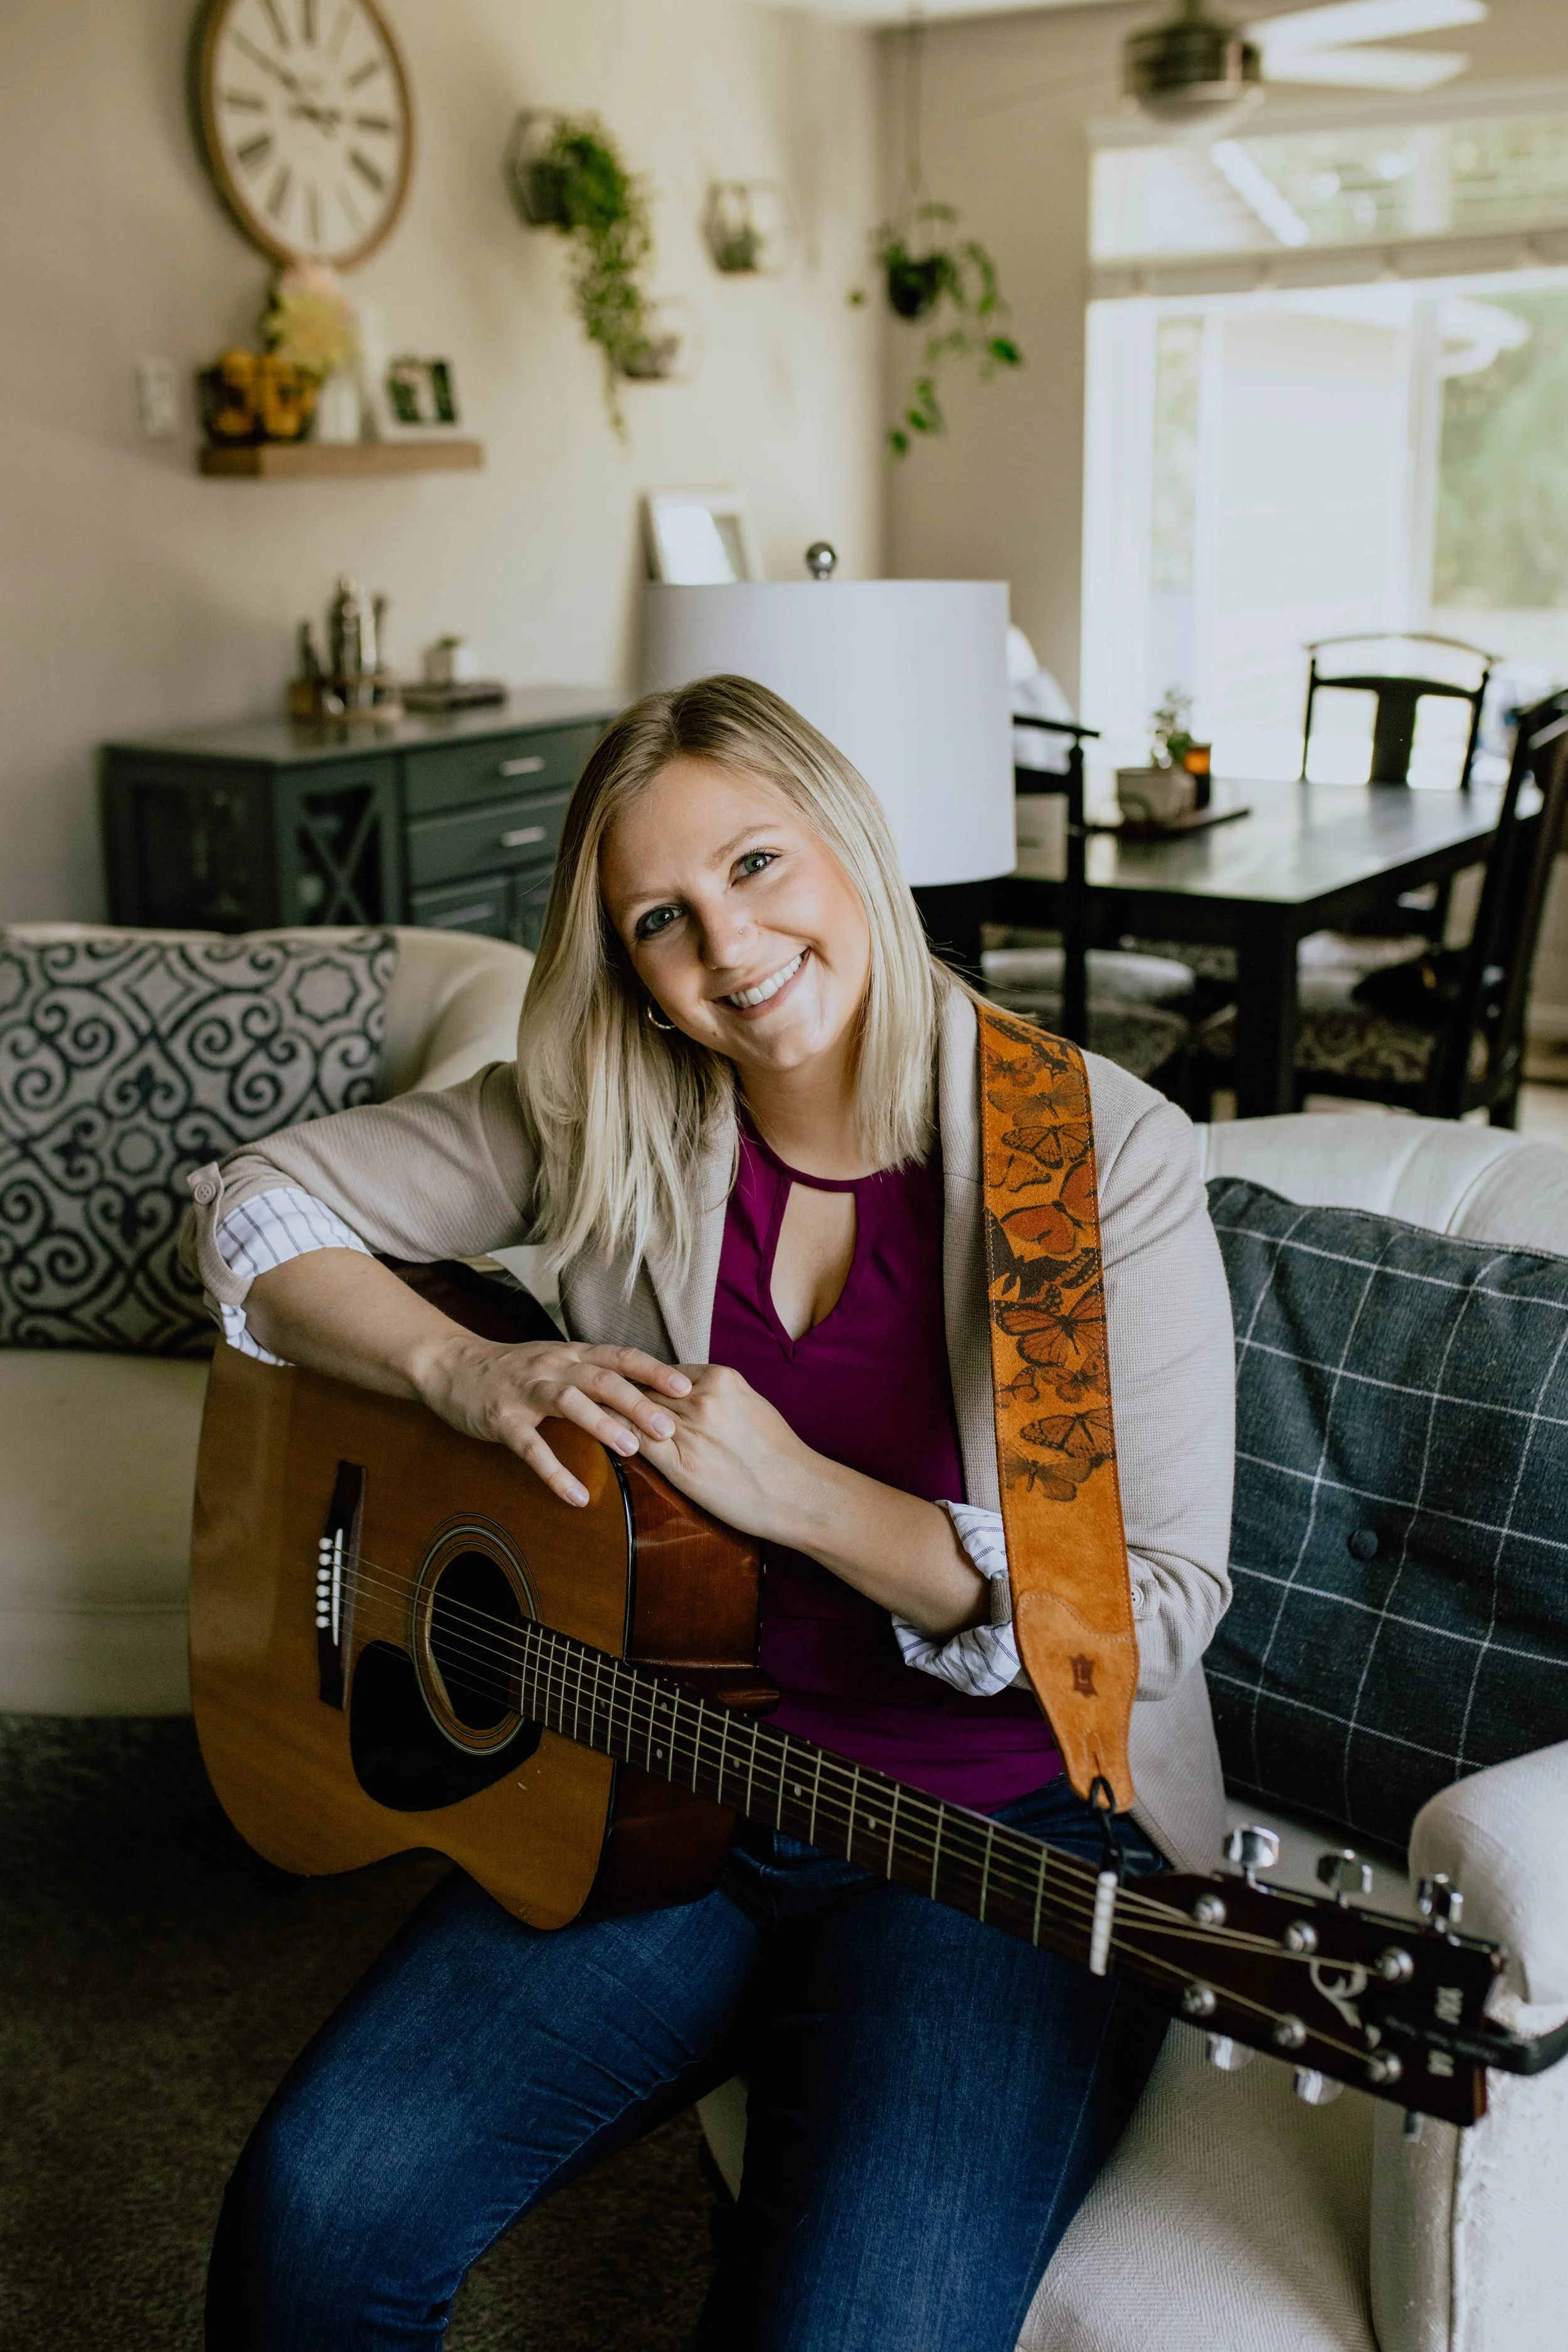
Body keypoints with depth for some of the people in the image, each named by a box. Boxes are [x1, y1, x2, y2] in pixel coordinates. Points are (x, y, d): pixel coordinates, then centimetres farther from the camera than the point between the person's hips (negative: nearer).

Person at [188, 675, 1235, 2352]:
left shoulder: (1106, 1155, -11)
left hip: (1008, 1827, -3)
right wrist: (459, 1371, -12)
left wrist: (801, 1493, -21)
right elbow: (258, 1209, 6)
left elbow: (1157, 1611, -13)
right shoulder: (603, 1121, 0)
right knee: (319, 2209, -15)